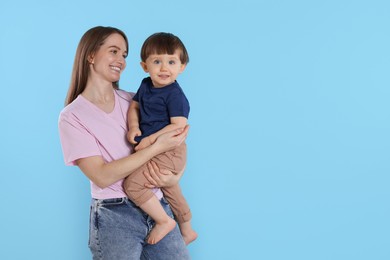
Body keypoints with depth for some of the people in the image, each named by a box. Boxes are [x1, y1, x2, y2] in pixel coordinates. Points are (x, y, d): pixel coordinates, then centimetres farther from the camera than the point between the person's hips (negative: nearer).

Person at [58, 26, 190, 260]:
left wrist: (175, 177, -13)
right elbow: (102, 176, -15)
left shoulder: (134, 101, 8)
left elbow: (175, 146, 8)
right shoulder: (72, 116, -4)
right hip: (114, 216, -4)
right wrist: (156, 148, -19)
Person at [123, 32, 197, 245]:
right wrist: (133, 127, -7)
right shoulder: (146, 85, 6)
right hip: (153, 151, 9)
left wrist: (151, 140, -24)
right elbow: (134, 106, 12)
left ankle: (165, 221, -2)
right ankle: (187, 230, 46)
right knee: (171, 190, 25)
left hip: (168, 151, -9)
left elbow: (179, 126, -23)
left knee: (133, 184, -18)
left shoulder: (174, 94, -18)